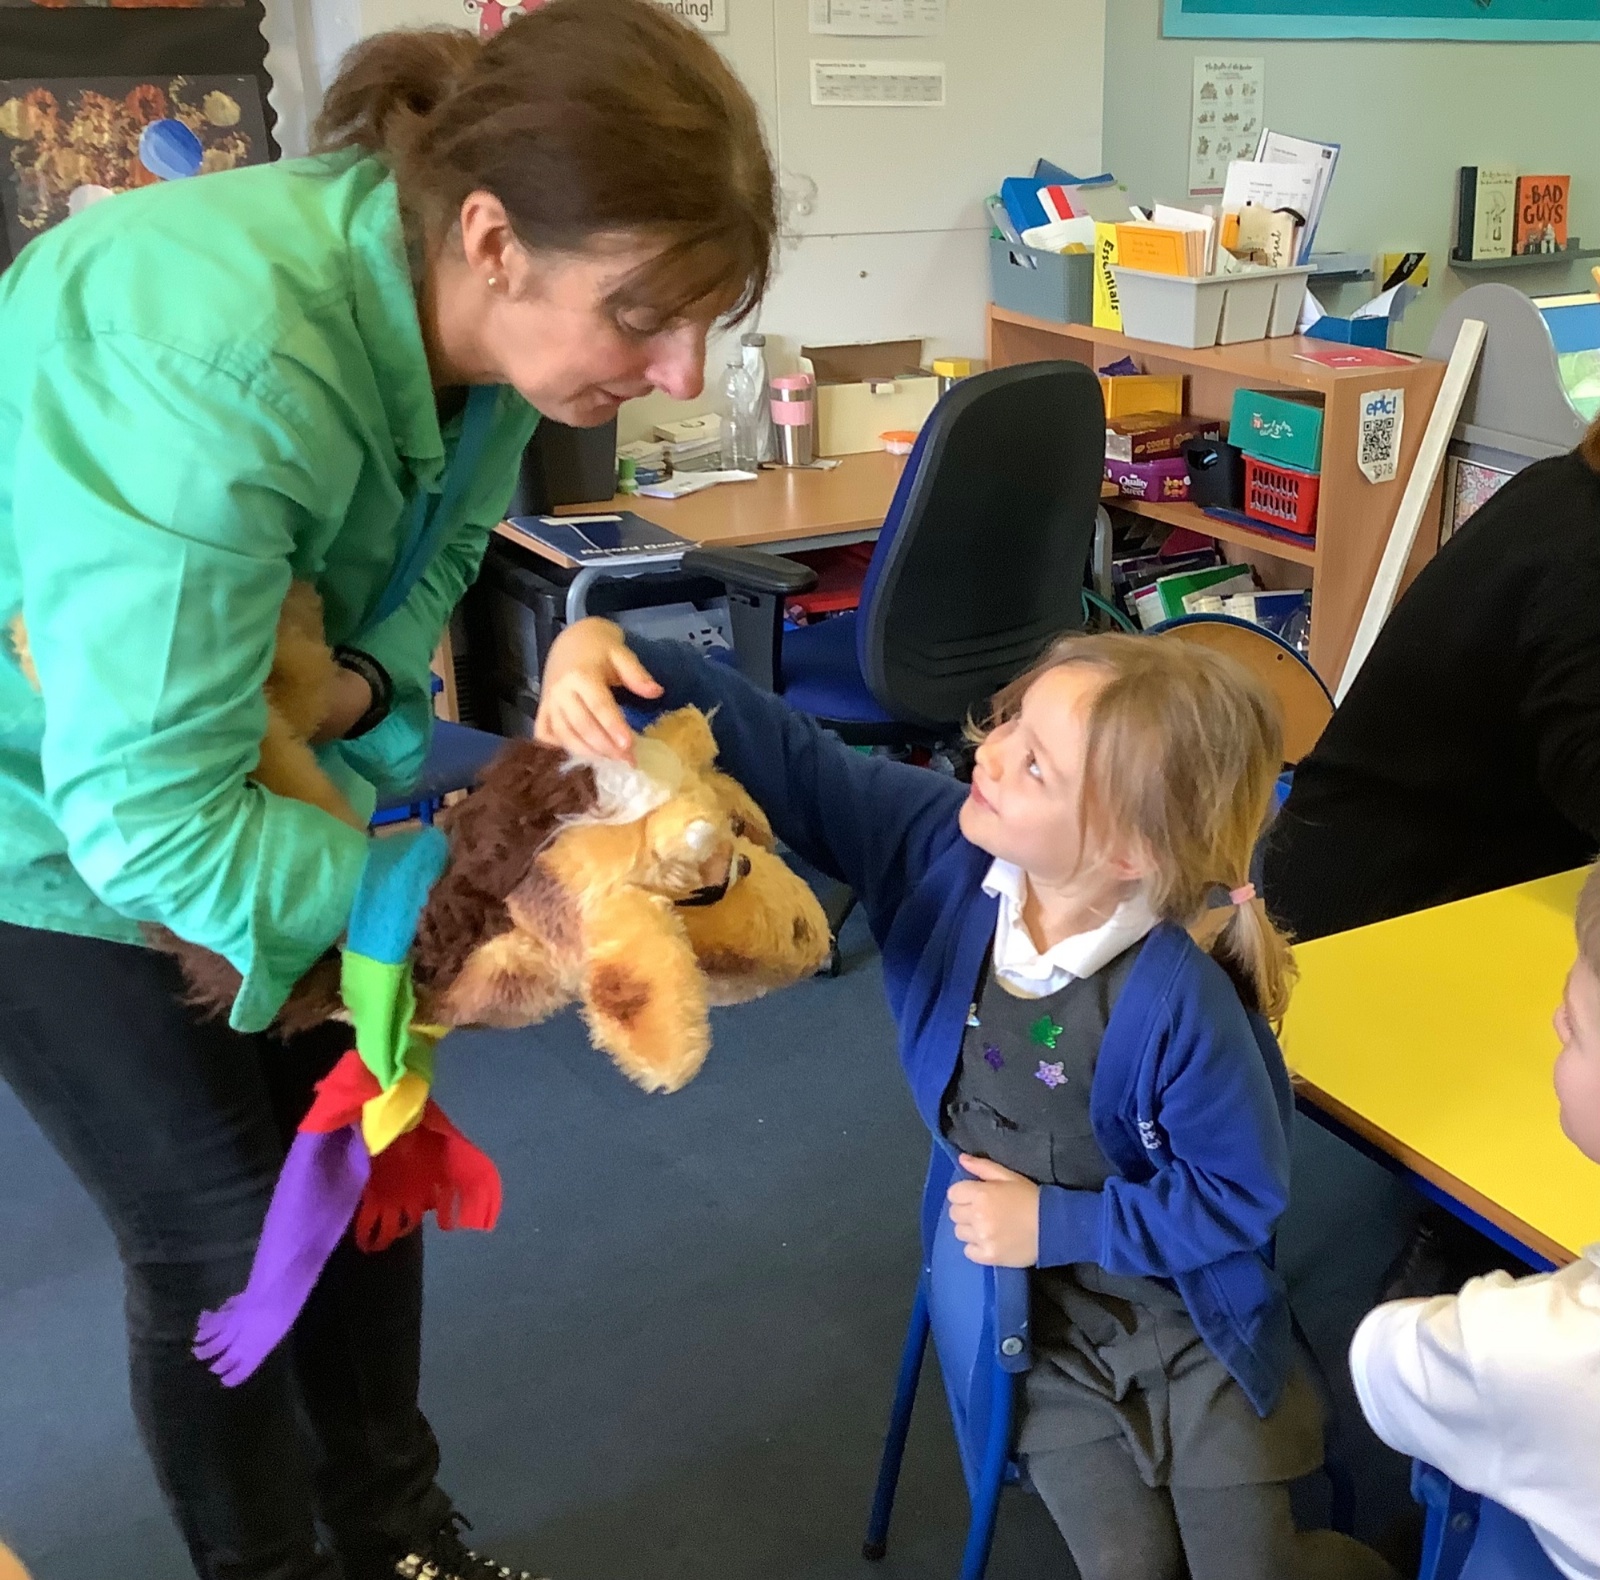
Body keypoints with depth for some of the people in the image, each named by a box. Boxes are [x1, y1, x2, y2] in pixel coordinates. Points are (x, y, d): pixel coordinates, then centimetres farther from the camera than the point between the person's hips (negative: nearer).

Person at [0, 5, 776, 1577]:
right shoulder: (220, 372, -40)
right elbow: (147, 819, -35)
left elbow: (437, 549, 1)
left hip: (258, 754, 7)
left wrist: (368, 677, -20)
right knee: (225, 1230, 0)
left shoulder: (457, 306, -16)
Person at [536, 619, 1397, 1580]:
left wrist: (1054, 1224, -19)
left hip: (1187, 1310, -3)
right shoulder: (944, 846, -21)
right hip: (1033, 1312, 3)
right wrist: (608, 650, -38)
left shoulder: (1178, 1001, -32)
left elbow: (1241, 1197, -19)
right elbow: (785, 758, -22)